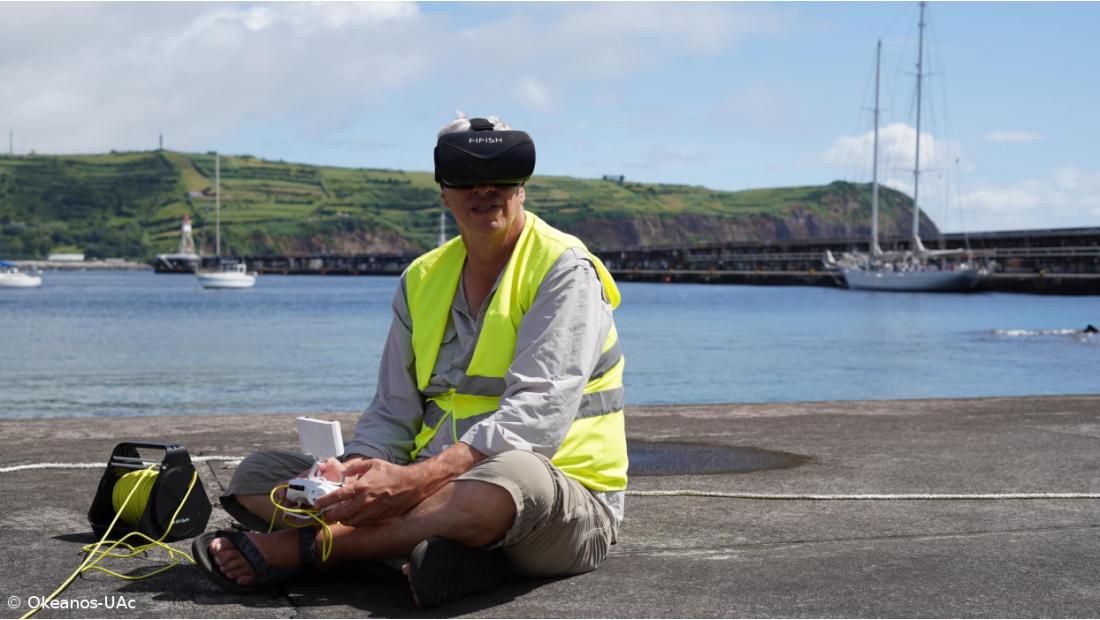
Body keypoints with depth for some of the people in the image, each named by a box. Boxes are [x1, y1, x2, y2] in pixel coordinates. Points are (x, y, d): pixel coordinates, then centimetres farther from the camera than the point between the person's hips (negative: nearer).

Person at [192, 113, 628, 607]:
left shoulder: (563, 269, -8)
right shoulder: (423, 279, 11)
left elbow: (537, 416, -21)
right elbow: (393, 414, 10)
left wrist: (415, 479, -32)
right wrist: (355, 472, -14)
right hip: (434, 486, 6)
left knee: (509, 476, -43)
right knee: (256, 476, -3)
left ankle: (297, 548, -25)